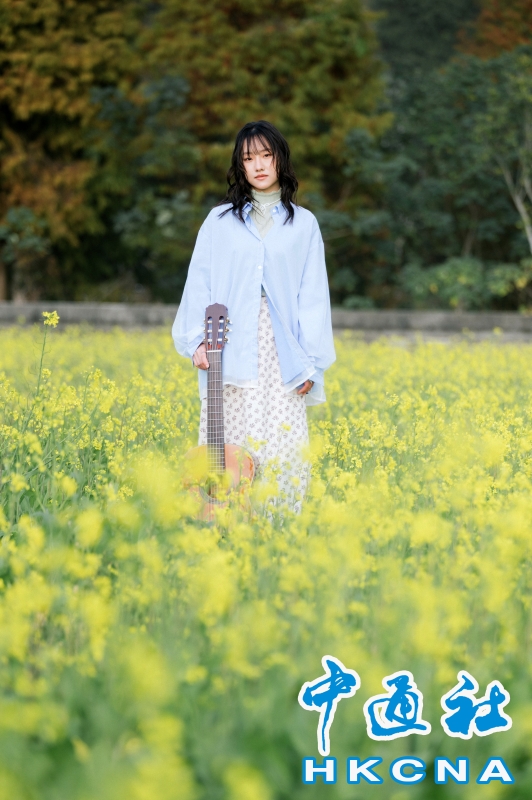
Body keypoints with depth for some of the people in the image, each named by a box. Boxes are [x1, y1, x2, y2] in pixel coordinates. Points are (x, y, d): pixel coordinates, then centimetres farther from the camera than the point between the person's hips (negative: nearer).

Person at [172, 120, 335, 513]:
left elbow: (313, 296, 7)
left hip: (281, 351, 0)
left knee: (284, 446, -7)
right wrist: (199, 340, -6)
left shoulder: (303, 224, 12)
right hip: (230, 352, 0)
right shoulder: (220, 221, 13)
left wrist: (311, 363, -1)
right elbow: (200, 284, 8)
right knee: (228, 448, -5)